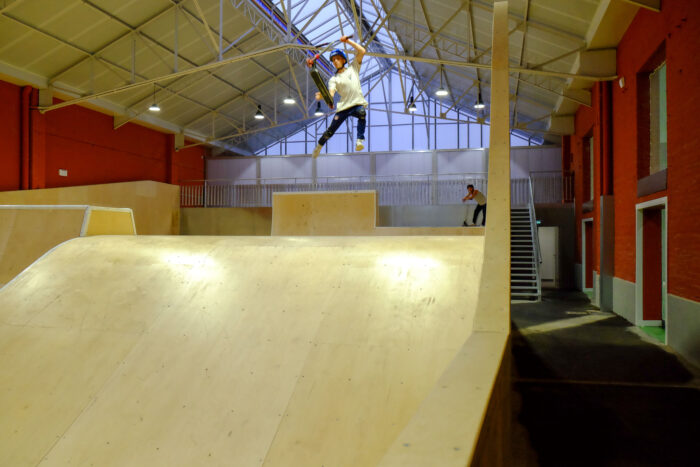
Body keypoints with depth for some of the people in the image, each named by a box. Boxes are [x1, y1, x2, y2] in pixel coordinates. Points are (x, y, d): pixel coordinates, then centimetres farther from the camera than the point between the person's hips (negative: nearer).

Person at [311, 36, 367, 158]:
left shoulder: (353, 68, 14)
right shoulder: (333, 79, 11)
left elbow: (362, 51, 5)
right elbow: (331, 94, -8)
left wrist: (347, 41, 4)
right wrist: (322, 95, -30)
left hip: (358, 104, -1)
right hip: (343, 107, 1)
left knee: (362, 113, -37)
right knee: (331, 129, 1)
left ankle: (360, 140, -36)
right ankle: (319, 145, 27)